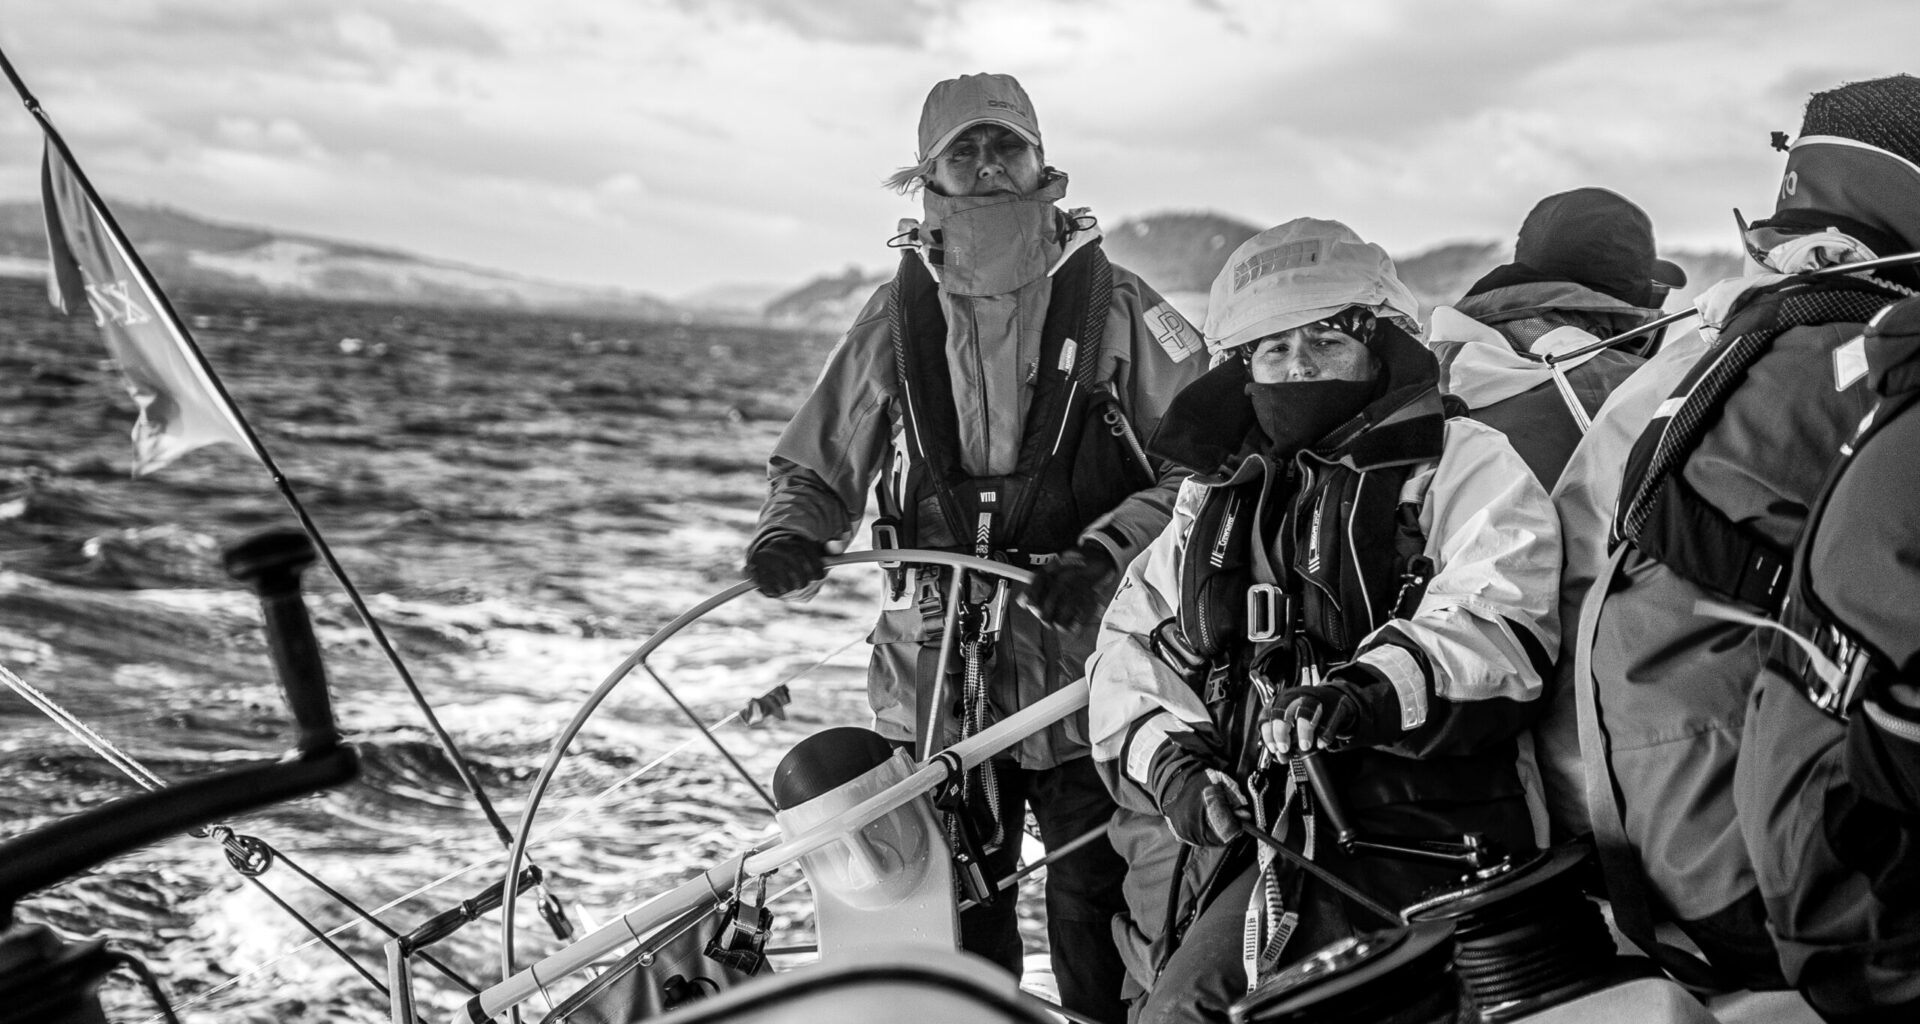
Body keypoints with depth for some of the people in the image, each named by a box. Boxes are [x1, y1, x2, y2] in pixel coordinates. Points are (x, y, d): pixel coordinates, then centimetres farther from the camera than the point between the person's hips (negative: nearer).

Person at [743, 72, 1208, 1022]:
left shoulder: (1113, 306, -2)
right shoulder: (895, 318, 7)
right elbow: (812, 467, 15)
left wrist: (1103, 555, -18)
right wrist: (789, 532, -7)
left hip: (1083, 666, -2)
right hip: (936, 672, 3)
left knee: (1093, 918, 0)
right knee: (951, 916, 11)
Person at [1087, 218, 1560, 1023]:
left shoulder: (1462, 464, 5)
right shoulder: (1216, 498, 23)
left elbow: (1498, 625, -12)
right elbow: (1132, 641, 24)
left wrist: (1375, 692, -29)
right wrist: (1168, 755, 5)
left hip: (1416, 835, -5)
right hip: (1254, 832, 6)